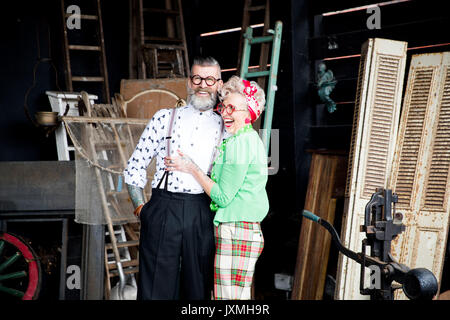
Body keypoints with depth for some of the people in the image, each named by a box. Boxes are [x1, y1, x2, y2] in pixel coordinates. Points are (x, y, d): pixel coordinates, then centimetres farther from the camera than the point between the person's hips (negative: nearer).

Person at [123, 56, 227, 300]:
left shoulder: (226, 127, 11)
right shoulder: (165, 118, 10)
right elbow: (135, 166, 10)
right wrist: (139, 207, 3)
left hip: (202, 215, 1)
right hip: (162, 209, -1)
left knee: (197, 288, 7)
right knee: (155, 288, -1)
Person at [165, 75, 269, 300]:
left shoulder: (240, 143, -13)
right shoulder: (250, 139, 17)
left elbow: (223, 196, -13)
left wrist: (192, 169, -6)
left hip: (235, 233, -10)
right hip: (249, 231, 10)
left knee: (229, 296, -6)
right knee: (240, 295, 13)